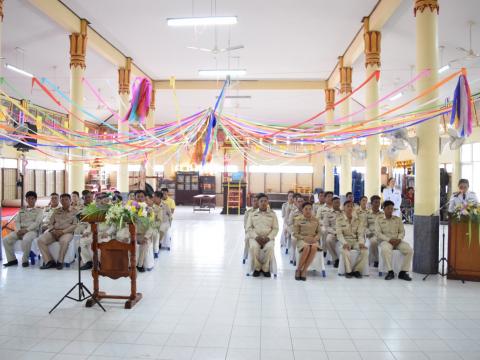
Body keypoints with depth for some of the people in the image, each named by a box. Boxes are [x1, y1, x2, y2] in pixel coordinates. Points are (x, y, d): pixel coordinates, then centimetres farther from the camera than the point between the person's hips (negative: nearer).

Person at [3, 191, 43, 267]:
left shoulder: (39, 210, 9)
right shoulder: (21, 211, 23)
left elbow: (37, 222, -5)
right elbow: (17, 221, 13)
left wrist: (26, 230, -17)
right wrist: (18, 230, -9)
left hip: (32, 230, -5)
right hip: (20, 231, 5)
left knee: (26, 240, -37)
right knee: (6, 239, -18)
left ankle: (25, 260, -20)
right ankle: (12, 259, -5)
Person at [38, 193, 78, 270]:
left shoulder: (74, 212, 8)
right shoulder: (56, 211, 22)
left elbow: (75, 225, -3)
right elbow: (50, 223, 18)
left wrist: (63, 231, -14)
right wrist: (53, 230, -5)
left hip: (67, 232, -4)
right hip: (54, 232, 4)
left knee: (64, 241, -39)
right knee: (41, 240, -23)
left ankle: (60, 261, -20)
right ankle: (49, 261, -17)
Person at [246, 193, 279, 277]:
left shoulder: (272, 214, 9)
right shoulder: (252, 214, 9)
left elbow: (275, 228, 5)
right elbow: (249, 228, 4)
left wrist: (268, 237, -12)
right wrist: (256, 237, -12)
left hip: (268, 238, 0)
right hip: (255, 237, 0)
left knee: (269, 247, -33)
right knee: (253, 247, -33)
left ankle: (265, 268, -12)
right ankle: (257, 268, -11)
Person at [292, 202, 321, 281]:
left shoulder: (316, 220, 13)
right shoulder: (298, 219, 4)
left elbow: (319, 232, 12)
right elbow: (295, 234, 1)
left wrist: (315, 238, -9)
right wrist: (304, 237, -15)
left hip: (313, 240, 2)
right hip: (302, 240, -2)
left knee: (314, 248, -35)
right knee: (306, 248, -37)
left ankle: (304, 271, -26)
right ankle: (298, 270, -20)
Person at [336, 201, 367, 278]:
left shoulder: (358, 220, 10)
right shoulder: (339, 219, 1)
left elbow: (360, 233, 2)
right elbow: (339, 234, -7)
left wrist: (361, 242, -19)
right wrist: (344, 243, -26)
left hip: (356, 241, 3)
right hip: (345, 240, -3)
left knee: (365, 250, -26)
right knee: (344, 250, -36)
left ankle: (357, 270, -13)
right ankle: (348, 271, -19)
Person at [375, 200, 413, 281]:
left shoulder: (398, 219, 16)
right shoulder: (379, 220, 6)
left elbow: (402, 231, 11)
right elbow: (378, 233, -3)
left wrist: (399, 239, -11)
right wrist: (389, 240, -16)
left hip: (397, 241, 3)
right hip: (385, 241, -3)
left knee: (409, 250, -24)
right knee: (385, 250, -37)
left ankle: (403, 272, -14)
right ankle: (390, 271, -25)